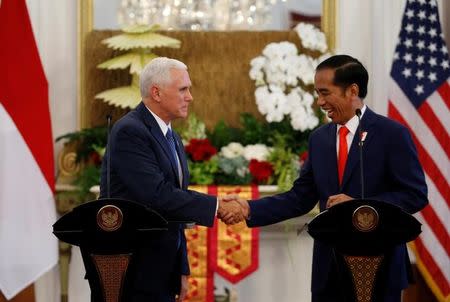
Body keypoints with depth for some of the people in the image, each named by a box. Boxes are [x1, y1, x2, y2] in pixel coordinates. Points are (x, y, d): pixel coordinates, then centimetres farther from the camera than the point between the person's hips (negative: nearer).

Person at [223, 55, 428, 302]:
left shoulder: (392, 134, -7)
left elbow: (416, 195, -10)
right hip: (329, 267, 5)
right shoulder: (319, 138, 10)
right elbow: (300, 197, 8)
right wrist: (250, 209, -5)